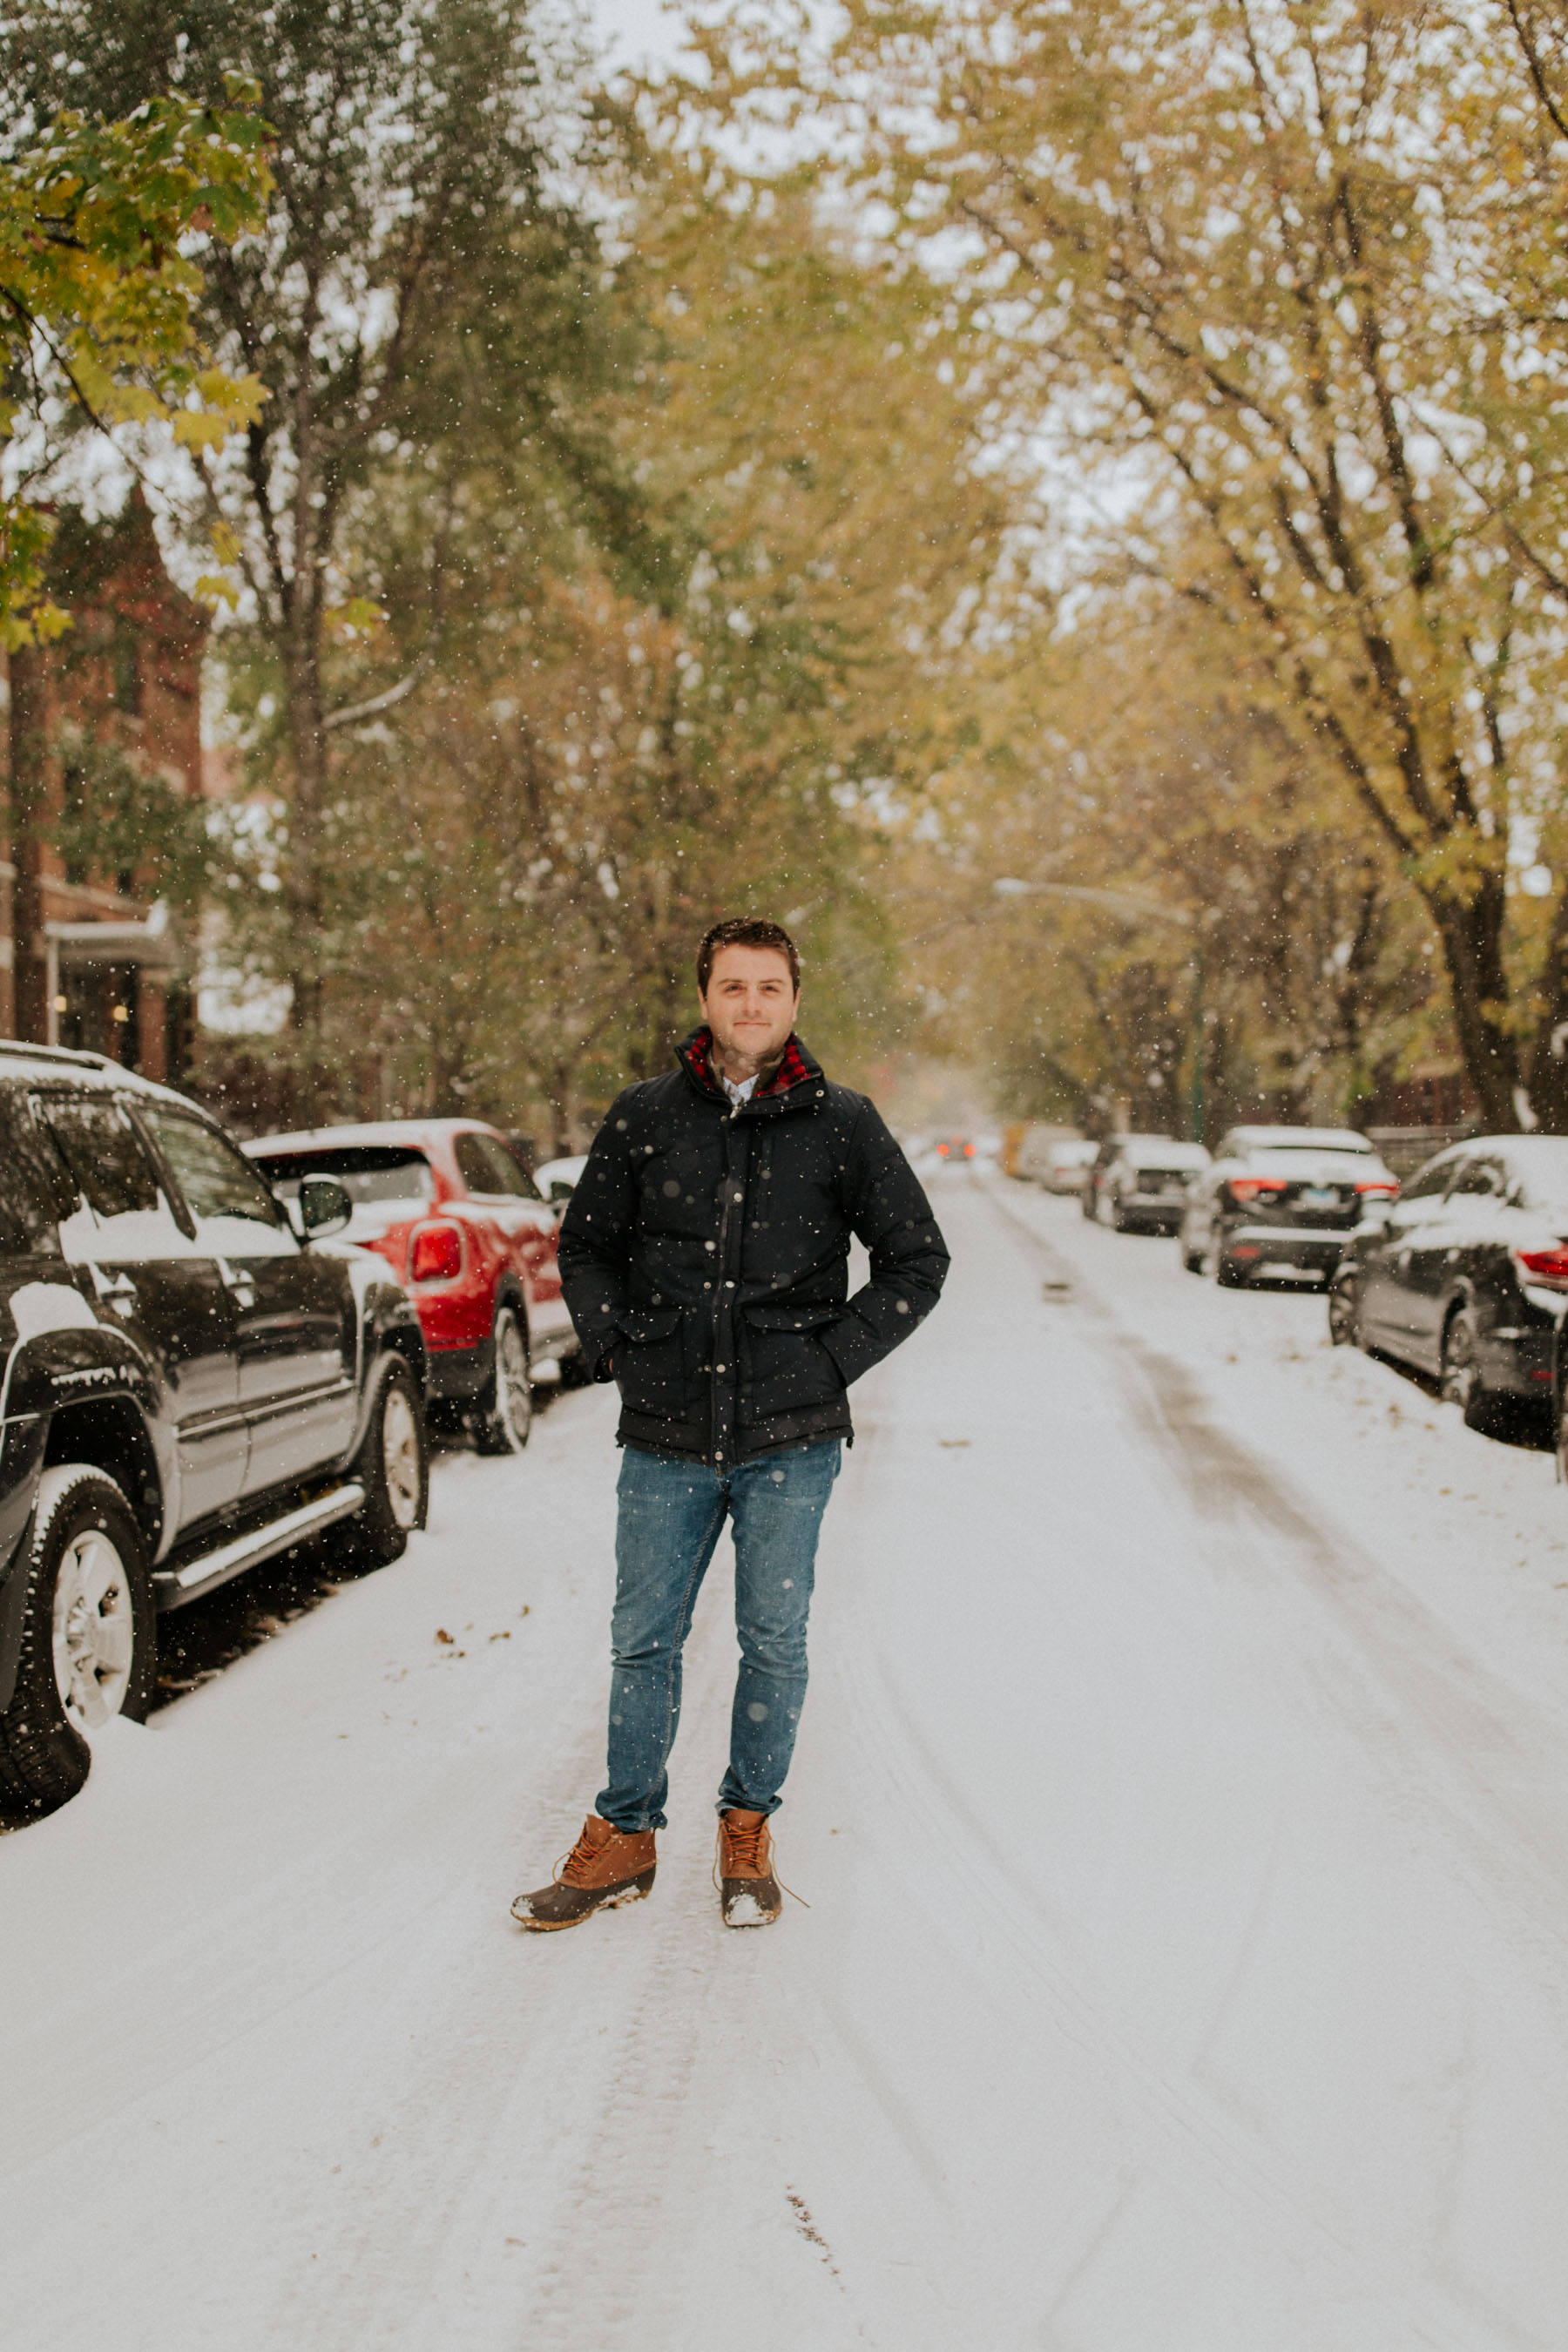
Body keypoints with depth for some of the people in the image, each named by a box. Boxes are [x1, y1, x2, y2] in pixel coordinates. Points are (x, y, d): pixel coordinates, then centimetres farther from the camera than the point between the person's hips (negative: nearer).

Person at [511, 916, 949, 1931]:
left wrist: (832, 1361, -3)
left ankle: (749, 1830, 25)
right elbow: (586, 1246, 15)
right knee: (643, 1640, 7)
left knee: (774, 1640, 6)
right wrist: (618, 1348, 2)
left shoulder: (842, 1123, 0)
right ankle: (624, 1838, 23)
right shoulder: (645, 1116, 4)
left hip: (790, 1438, -1)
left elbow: (918, 1260, 5)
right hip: (666, 1438, 1)